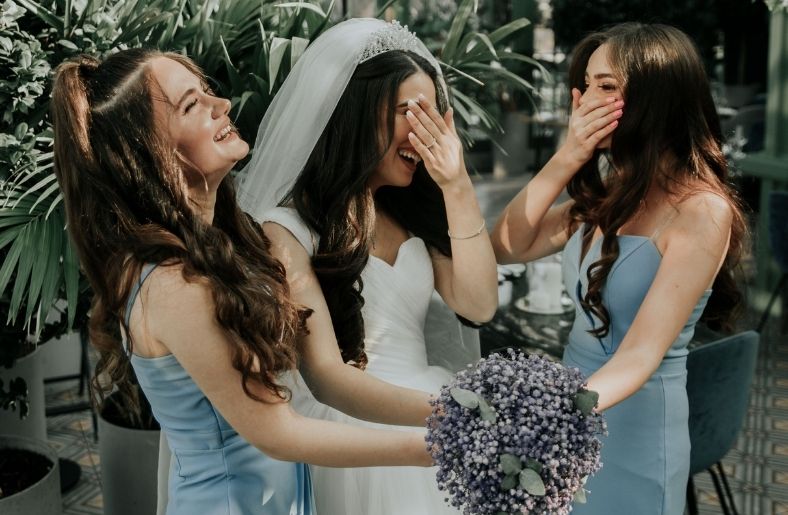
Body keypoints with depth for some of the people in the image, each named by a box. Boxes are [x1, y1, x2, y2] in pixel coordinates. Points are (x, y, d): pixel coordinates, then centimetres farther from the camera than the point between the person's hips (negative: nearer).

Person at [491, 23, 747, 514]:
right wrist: (566, 160, -13)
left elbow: (640, 356, -27)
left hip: (632, 425, -7)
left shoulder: (701, 209, -21)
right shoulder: (612, 189, 3)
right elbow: (506, 248, -2)